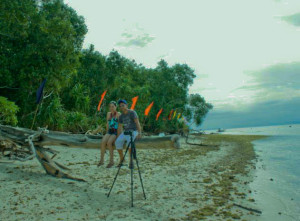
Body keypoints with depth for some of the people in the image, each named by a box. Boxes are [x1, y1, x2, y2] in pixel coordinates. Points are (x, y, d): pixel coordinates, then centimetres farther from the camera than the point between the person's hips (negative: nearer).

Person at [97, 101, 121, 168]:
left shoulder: (118, 114, -3)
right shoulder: (108, 114, 14)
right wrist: (107, 134, 11)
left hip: (116, 132, -4)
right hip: (109, 132, 4)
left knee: (109, 142, -31)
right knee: (103, 142, -25)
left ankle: (111, 161, -22)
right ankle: (101, 160, -20)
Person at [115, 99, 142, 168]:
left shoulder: (132, 112, -13)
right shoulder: (121, 116, 7)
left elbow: (137, 123, -22)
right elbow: (120, 128, 8)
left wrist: (139, 133, -34)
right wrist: (118, 138, -1)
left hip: (133, 131, -5)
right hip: (125, 132, 5)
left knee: (129, 141, -36)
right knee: (118, 142, -22)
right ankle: (121, 158, -3)